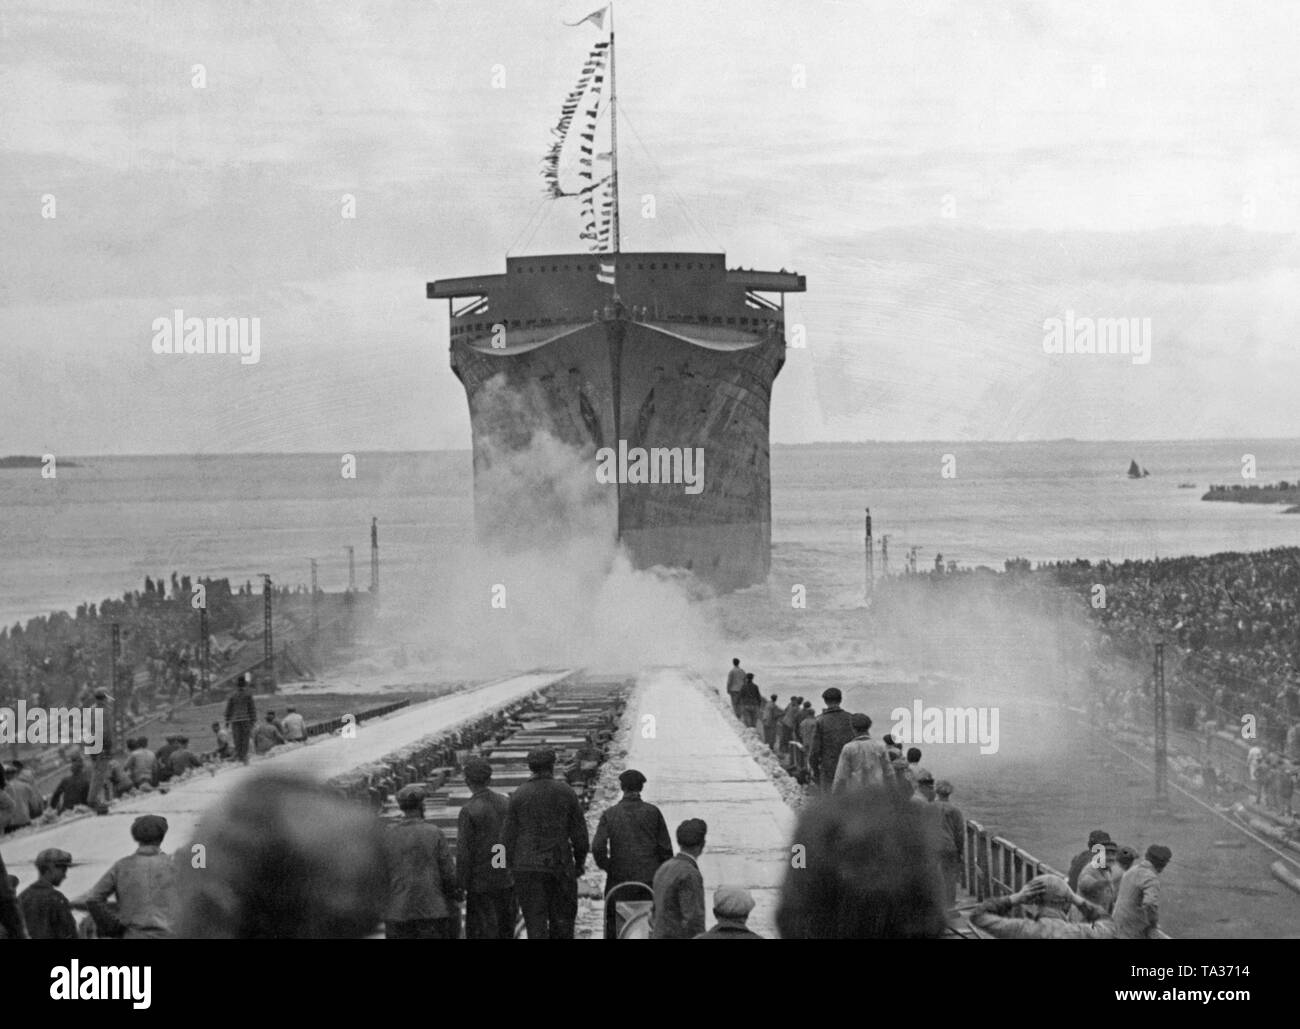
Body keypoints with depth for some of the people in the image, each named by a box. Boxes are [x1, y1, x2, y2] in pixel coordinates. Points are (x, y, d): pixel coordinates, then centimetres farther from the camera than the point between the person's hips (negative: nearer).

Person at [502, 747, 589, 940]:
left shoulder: (518, 795, 0)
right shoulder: (566, 792, 0)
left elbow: (508, 835, 0)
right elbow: (579, 832, 3)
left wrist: (510, 866, 9)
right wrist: (579, 862, 14)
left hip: (527, 867, 0)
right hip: (561, 865, 0)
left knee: (535, 923, 0)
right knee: (562, 920, 10)